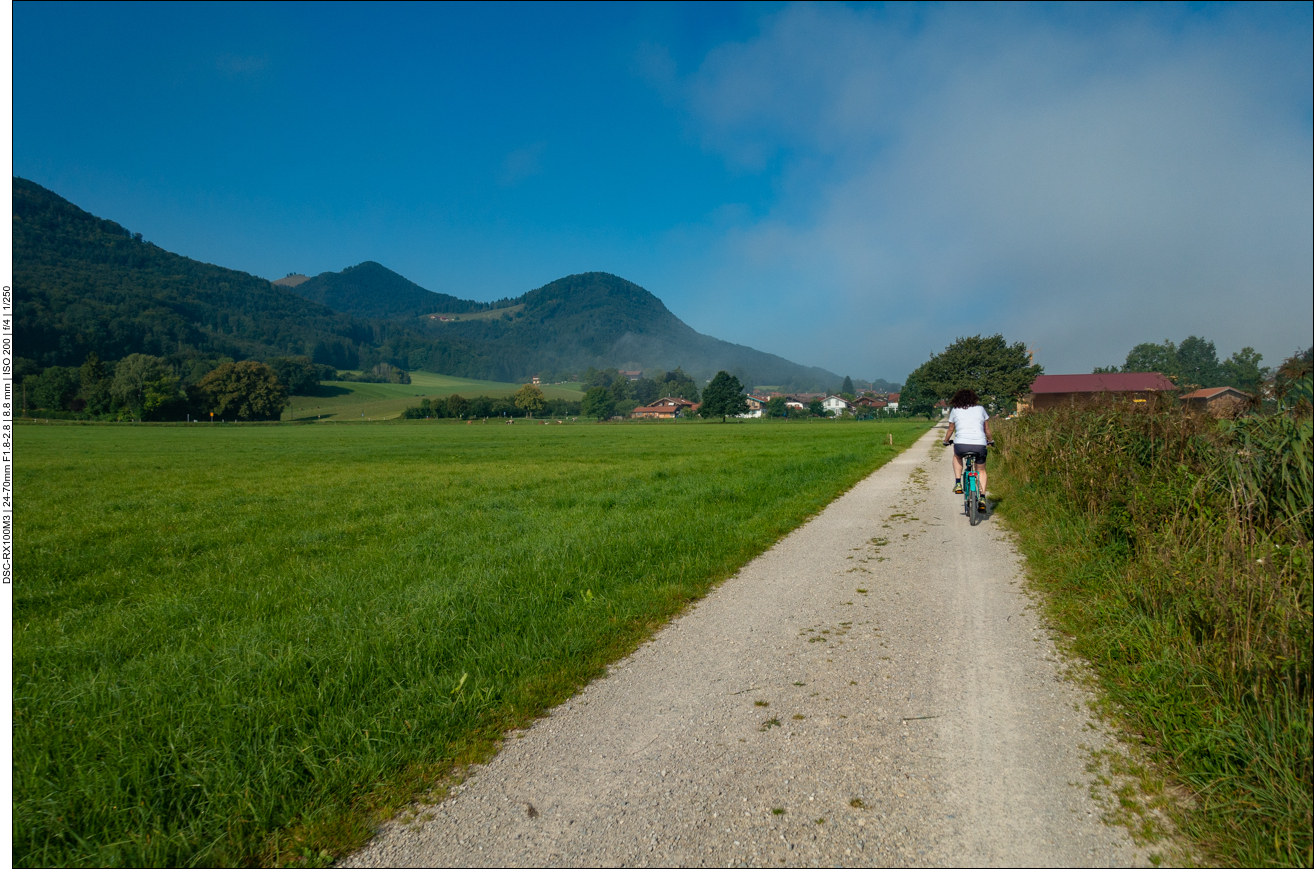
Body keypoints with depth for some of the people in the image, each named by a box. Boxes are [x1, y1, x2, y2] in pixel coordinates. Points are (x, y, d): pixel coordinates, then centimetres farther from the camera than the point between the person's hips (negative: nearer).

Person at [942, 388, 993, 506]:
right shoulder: (980, 409, 17)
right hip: (979, 445, 1)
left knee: (957, 456, 35)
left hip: (961, 445, -1)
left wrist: (946, 441, 41)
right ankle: (982, 498, 10)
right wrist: (990, 440, 41)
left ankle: (958, 484, 21)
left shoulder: (955, 411, 15)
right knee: (981, 470, 23)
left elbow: (950, 430, 22)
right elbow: (987, 429, 22)